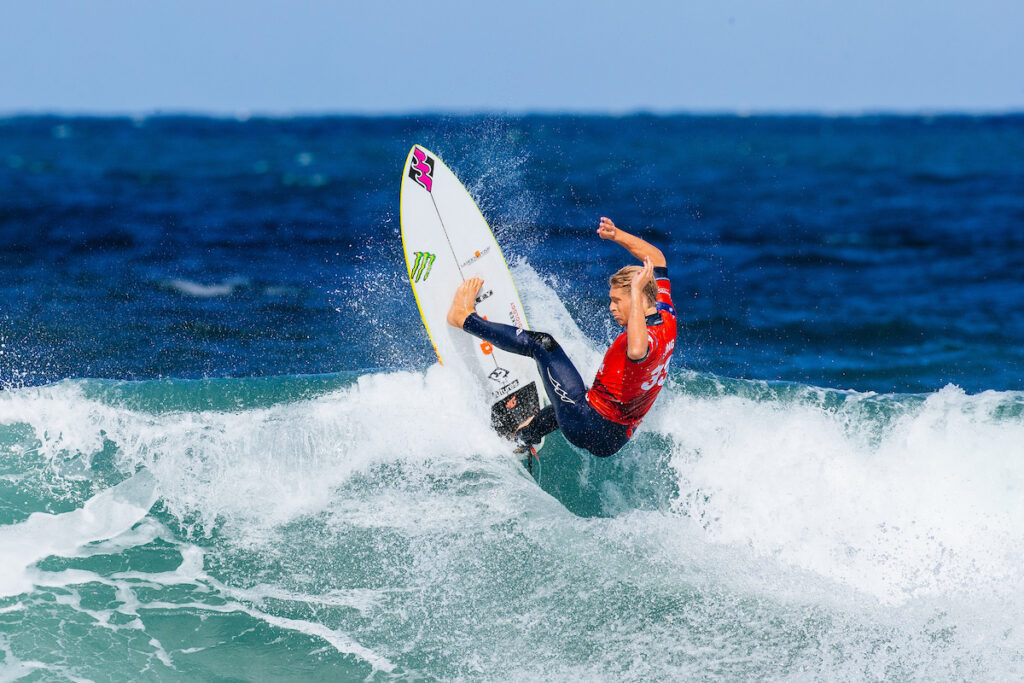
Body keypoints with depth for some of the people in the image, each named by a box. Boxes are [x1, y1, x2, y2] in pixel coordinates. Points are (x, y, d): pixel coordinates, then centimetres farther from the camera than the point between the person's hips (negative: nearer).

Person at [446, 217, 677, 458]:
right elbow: (657, 259, 14)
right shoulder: (666, 318, 0)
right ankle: (520, 440, 56)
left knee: (542, 344, -1)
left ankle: (465, 317, 15)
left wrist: (636, 290, -47)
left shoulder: (649, 338, -26)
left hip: (587, 427, -8)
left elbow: (637, 351, -55)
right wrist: (616, 235, 6)